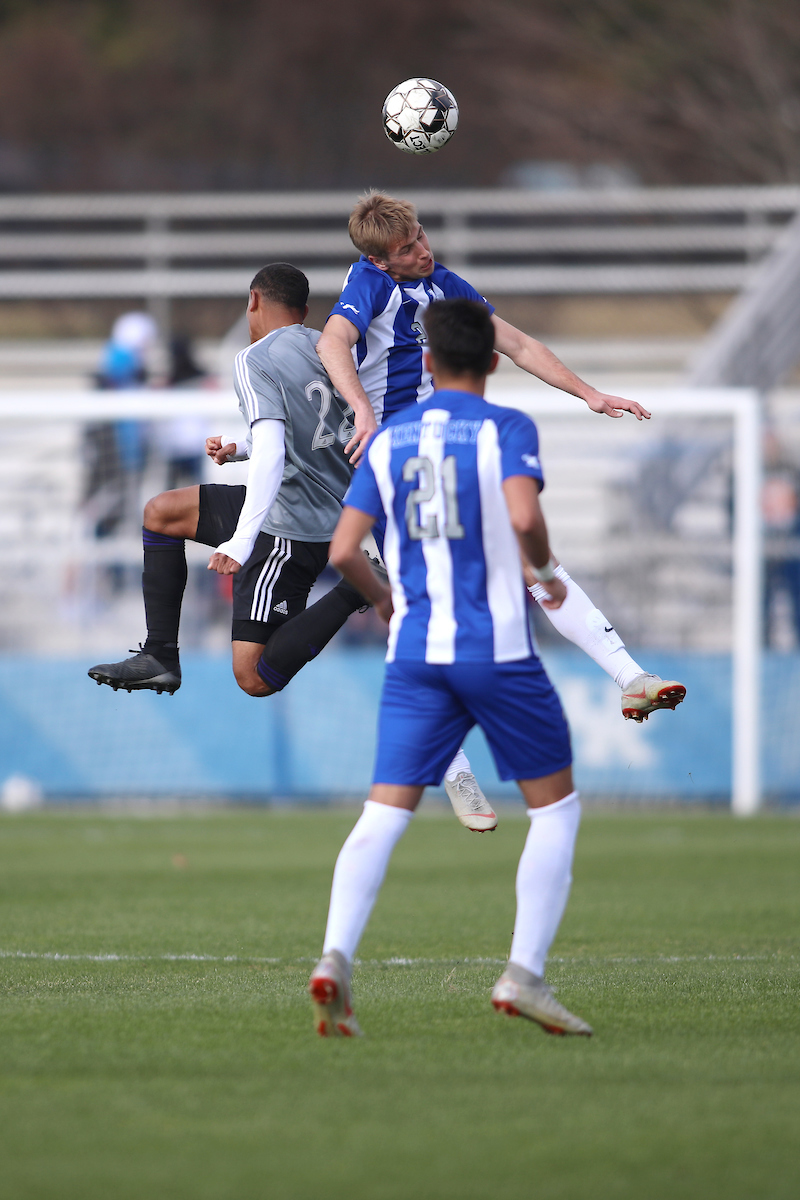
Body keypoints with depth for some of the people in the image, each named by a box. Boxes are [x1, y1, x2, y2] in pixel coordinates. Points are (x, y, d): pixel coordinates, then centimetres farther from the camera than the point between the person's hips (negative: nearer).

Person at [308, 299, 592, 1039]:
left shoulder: (389, 439, 10)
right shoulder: (507, 429, -3)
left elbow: (343, 551, 5)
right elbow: (523, 516, -21)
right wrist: (546, 575, -1)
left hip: (414, 652, 4)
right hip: (497, 647, -4)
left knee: (385, 812, 0)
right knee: (556, 805, 10)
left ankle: (336, 956, -22)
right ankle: (524, 973, -1)